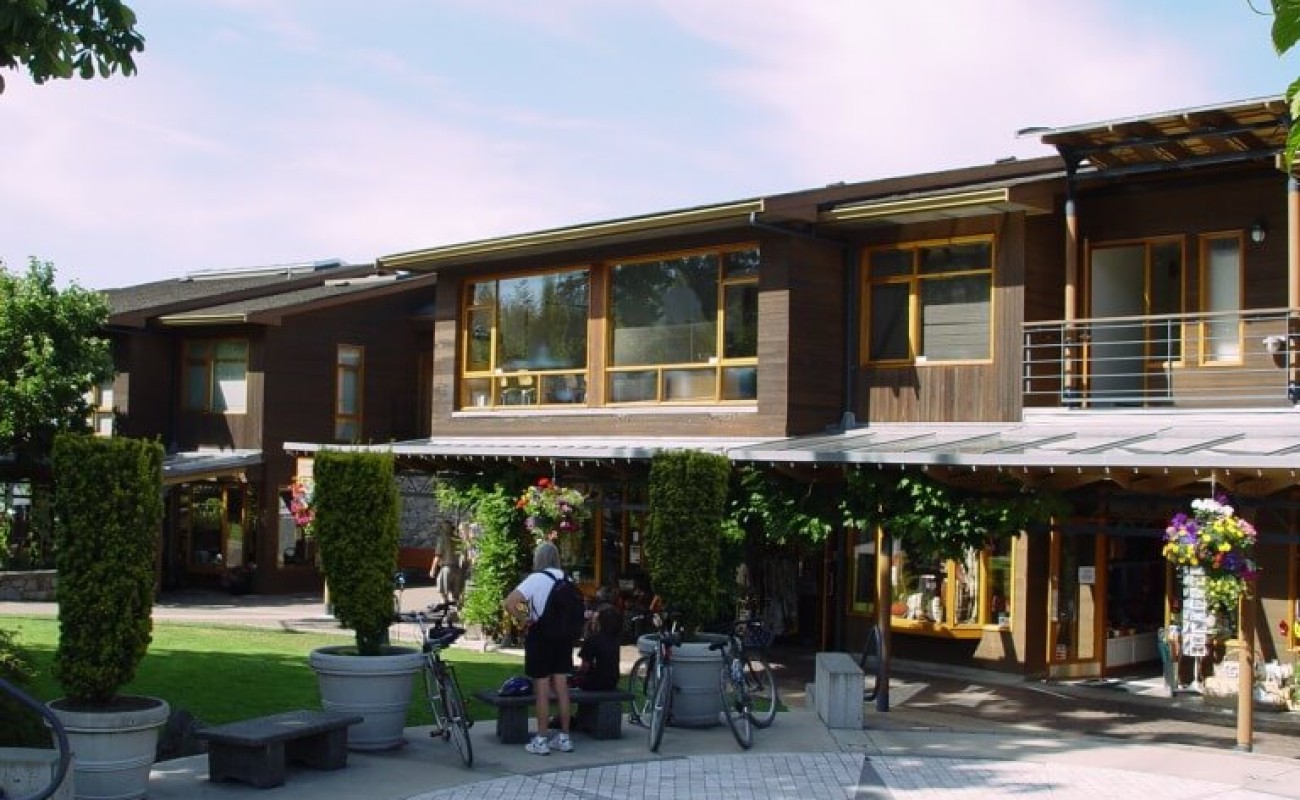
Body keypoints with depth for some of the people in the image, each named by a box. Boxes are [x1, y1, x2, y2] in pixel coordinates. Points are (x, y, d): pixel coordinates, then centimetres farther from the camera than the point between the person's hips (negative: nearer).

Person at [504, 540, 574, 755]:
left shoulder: (536, 579, -14)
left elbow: (510, 602, -24)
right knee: (562, 688, 11)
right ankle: (564, 738, 17)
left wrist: (523, 620, -12)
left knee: (541, 690, 1)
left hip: (540, 635, -5)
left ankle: (541, 740, 6)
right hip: (563, 636, 5)